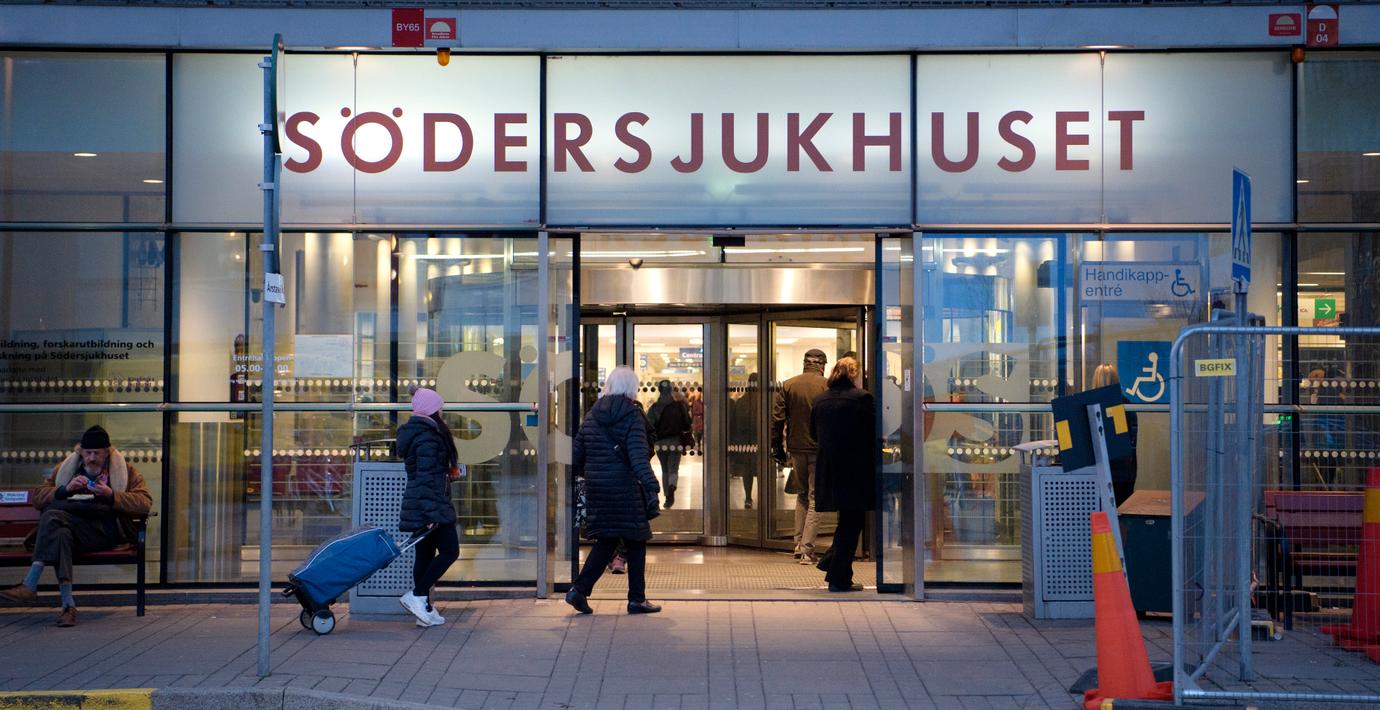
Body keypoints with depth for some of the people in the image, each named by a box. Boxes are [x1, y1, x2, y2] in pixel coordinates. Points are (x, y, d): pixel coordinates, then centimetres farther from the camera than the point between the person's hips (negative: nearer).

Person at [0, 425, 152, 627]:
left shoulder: (125, 471, 18)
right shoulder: (65, 469, 25)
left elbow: (145, 503, 3)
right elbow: (35, 497, 14)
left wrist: (110, 495, -11)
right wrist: (66, 489, -3)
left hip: (106, 532, -3)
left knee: (52, 516, -29)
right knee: (60, 533, -36)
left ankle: (30, 585, -32)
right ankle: (68, 605, -43)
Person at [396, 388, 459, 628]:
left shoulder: (415, 433, 16)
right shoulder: (428, 437, -15)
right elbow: (427, 478, -21)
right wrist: (433, 512, -22)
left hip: (416, 508, 10)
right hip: (431, 504, -10)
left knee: (425, 555, 10)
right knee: (449, 551, -5)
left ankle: (424, 609, 12)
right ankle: (416, 596, -8)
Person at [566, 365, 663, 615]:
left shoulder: (592, 415, 8)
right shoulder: (632, 415, -8)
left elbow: (576, 453, 11)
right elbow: (638, 455, -19)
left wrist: (587, 474, 29)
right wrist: (651, 486, -24)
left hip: (596, 488, 6)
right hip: (624, 489, -5)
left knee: (605, 542, 14)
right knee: (635, 543, 7)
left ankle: (579, 590, 2)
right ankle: (637, 599, 10)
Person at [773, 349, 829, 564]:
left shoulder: (788, 385, 2)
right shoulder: (827, 386, -8)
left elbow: (777, 418, 3)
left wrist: (777, 446, 9)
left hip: (796, 448, 3)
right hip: (820, 449, -3)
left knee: (802, 495, 20)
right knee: (815, 499, 2)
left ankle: (799, 544, 15)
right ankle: (807, 550, -3)